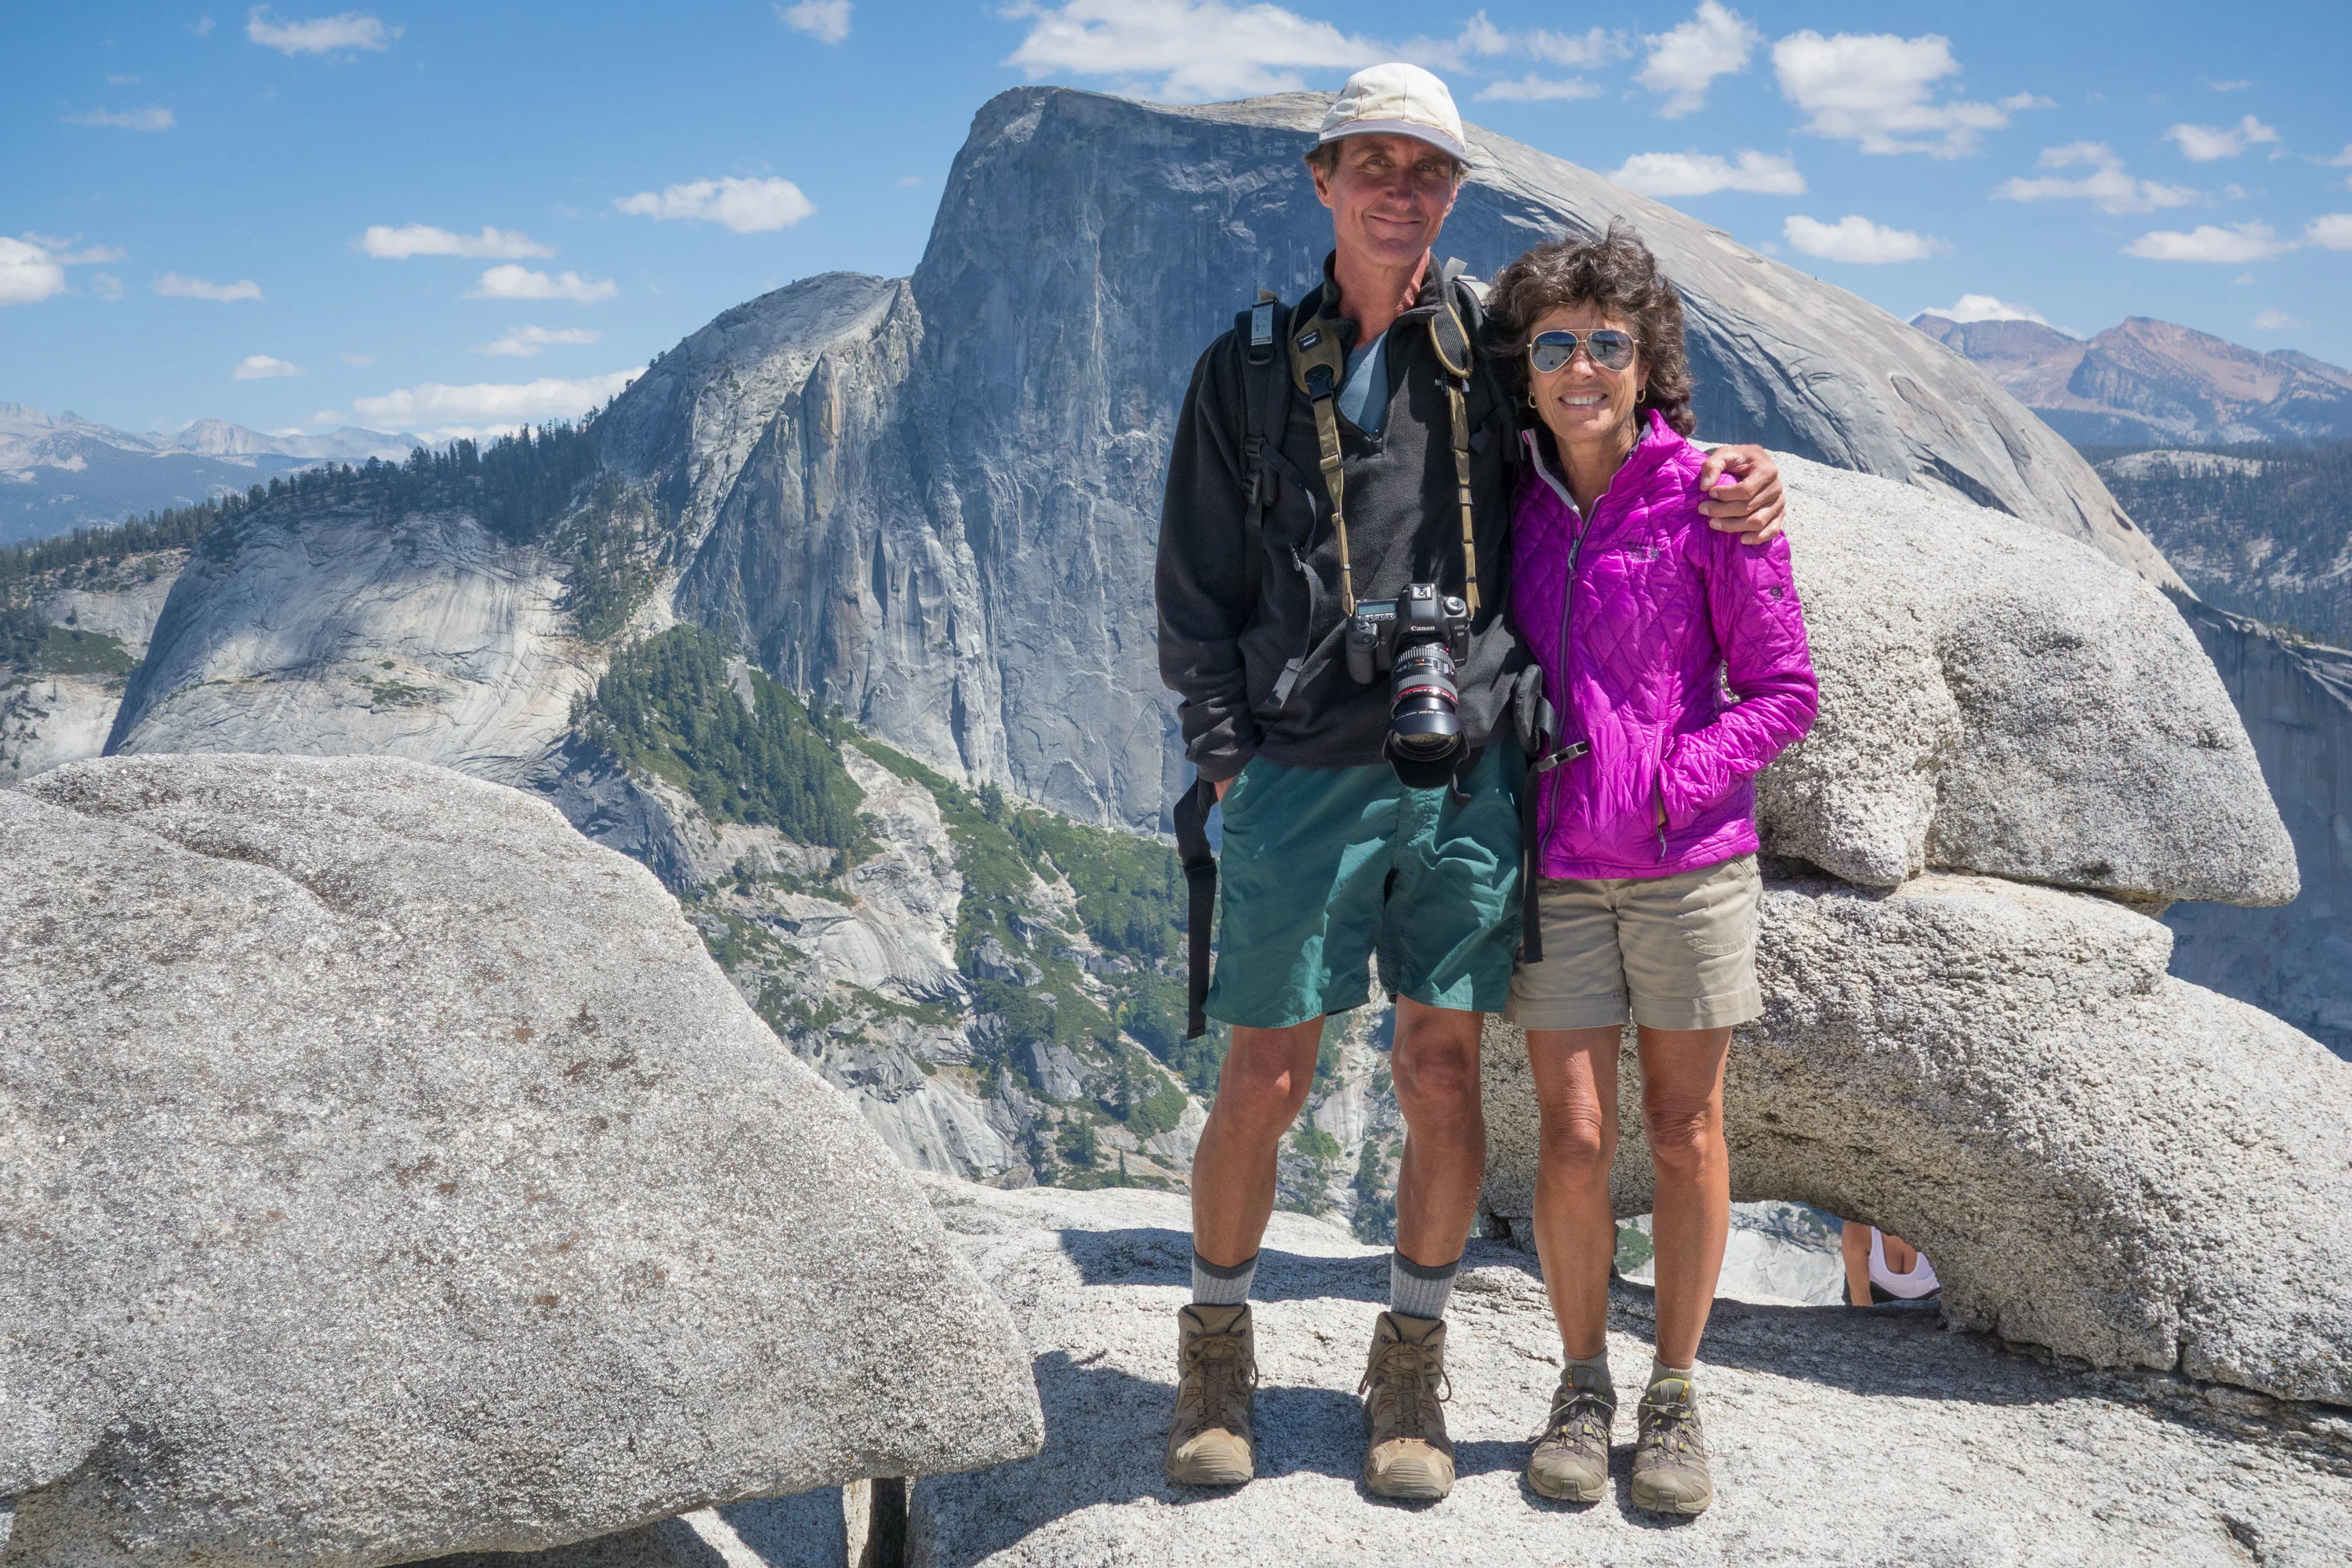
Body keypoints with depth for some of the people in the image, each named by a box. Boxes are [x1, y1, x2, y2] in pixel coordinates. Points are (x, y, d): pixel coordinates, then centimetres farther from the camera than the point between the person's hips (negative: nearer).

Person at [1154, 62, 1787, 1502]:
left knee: (1444, 1075, 5)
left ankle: (1411, 1364, 23)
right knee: (1264, 1083, 1)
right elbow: (1200, 587, 7)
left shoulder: (1489, 340, 9)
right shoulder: (1250, 366, 6)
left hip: (1468, 774, 1)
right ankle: (1219, 1344, 24)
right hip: (1301, 778, -1)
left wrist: (1723, 473, 2)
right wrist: (1227, 756, -3)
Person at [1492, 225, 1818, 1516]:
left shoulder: (1708, 499, -7)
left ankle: (1674, 1397, 21)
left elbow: (1782, 689, -3)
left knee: (1686, 1132, 6)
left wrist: (1676, 779, -13)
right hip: (1555, 868, 2)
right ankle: (1582, 1384, 20)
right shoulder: (1512, 507, 3)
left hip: (1689, 861, -2)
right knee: (1572, 1139, 2)